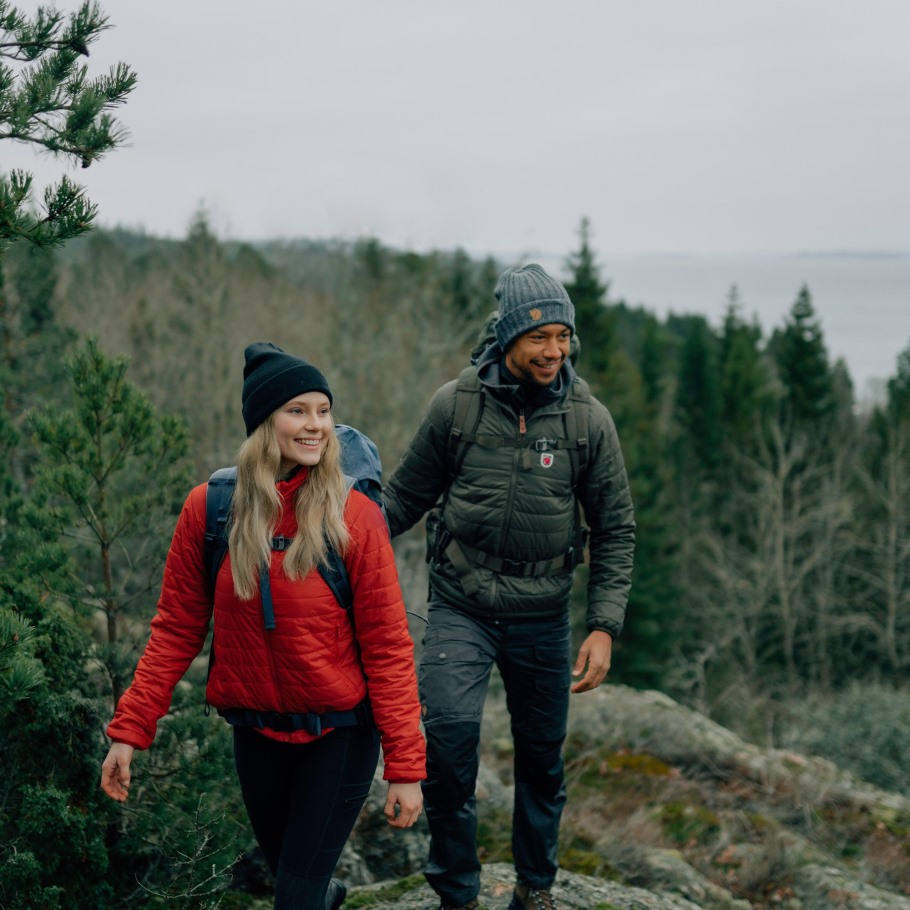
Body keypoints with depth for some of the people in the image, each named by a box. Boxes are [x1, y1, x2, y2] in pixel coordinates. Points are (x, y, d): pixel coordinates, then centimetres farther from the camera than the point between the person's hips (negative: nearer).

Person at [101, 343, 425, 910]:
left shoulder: (355, 517, -15)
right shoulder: (208, 509, -8)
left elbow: (388, 648, -13)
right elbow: (176, 630, -1)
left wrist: (405, 766, -15)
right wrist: (130, 731, -6)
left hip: (338, 735, -3)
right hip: (256, 731, 3)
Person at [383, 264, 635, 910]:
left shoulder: (589, 419, -3)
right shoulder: (456, 404, -5)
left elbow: (616, 531, 2)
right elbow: (408, 495, 6)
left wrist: (605, 627, -6)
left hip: (542, 614, 2)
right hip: (461, 606, -1)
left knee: (542, 757, 12)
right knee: (449, 729, -20)